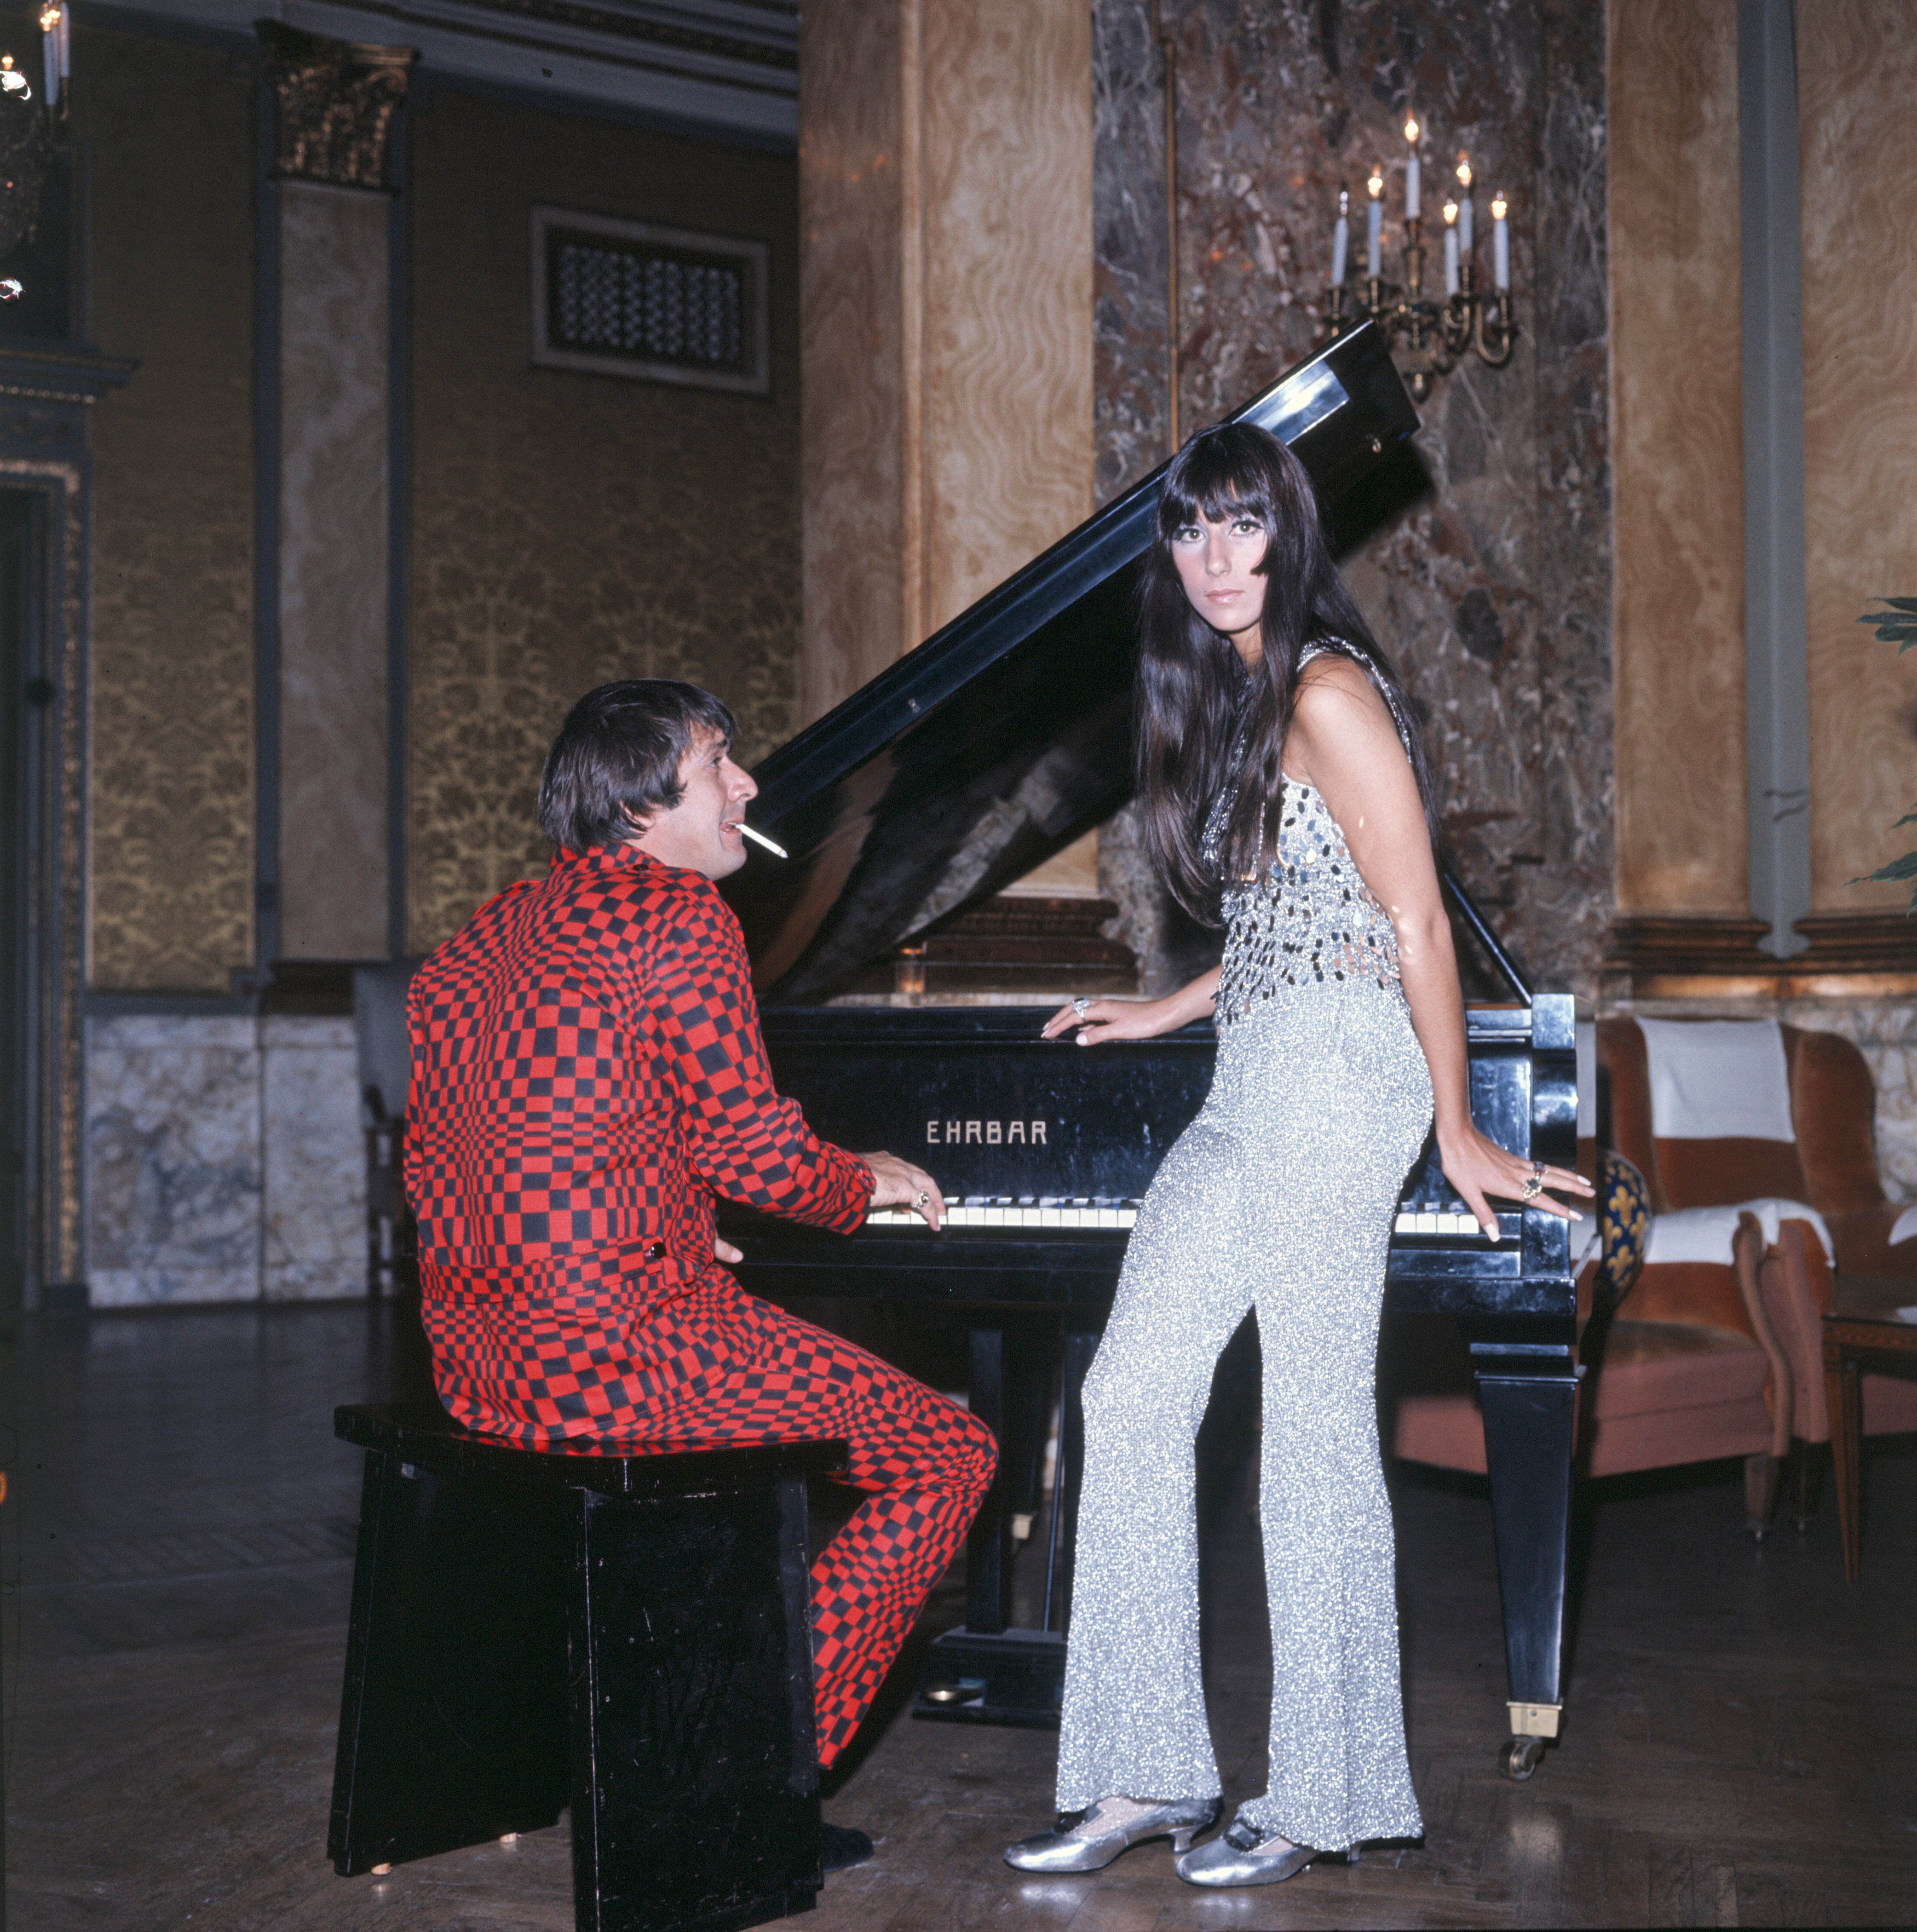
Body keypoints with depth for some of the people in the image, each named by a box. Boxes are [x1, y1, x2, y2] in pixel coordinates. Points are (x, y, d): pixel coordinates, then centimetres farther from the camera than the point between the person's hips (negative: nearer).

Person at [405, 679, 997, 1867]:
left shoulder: (478, 943, 18)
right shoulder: (676, 911, -8)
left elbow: (434, 1172, 21)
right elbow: (749, 1148, -11)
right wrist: (871, 1182, 10)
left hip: (479, 1360, 10)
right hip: (621, 1356, -9)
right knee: (950, 1457, 3)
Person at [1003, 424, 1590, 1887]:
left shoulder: (1328, 691, -10)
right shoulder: (1234, 697, 18)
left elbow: (1413, 921, -11)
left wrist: (1458, 1133, -10)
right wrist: (1174, 1009, 31)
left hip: (1337, 1069, -9)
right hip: (1254, 1084, 9)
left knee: (1315, 1424, -3)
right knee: (1133, 1392, 3)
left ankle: (1321, 1799, 9)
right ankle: (1150, 1773, 9)